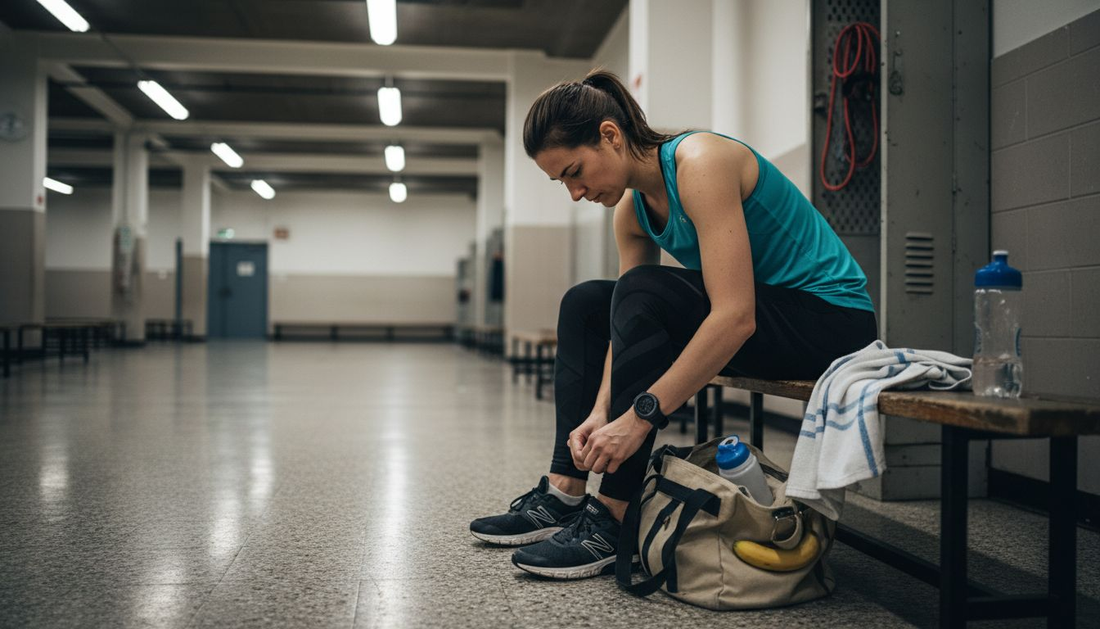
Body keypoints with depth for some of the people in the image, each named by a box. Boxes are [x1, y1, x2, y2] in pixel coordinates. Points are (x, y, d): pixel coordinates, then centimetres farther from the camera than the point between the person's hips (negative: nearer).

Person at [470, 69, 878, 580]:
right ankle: (564, 495, 3)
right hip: (749, 314, 9)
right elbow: (630, 326, 2)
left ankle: (611, 520, -22)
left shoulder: (700, 162, -25)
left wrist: (640, 415, -33)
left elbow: (736, 317, -33)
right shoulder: (632, 210, 2)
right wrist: (600, 411, -14)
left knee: (645, 293, -29)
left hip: (830, 319, -9)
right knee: (584, 305, 6)